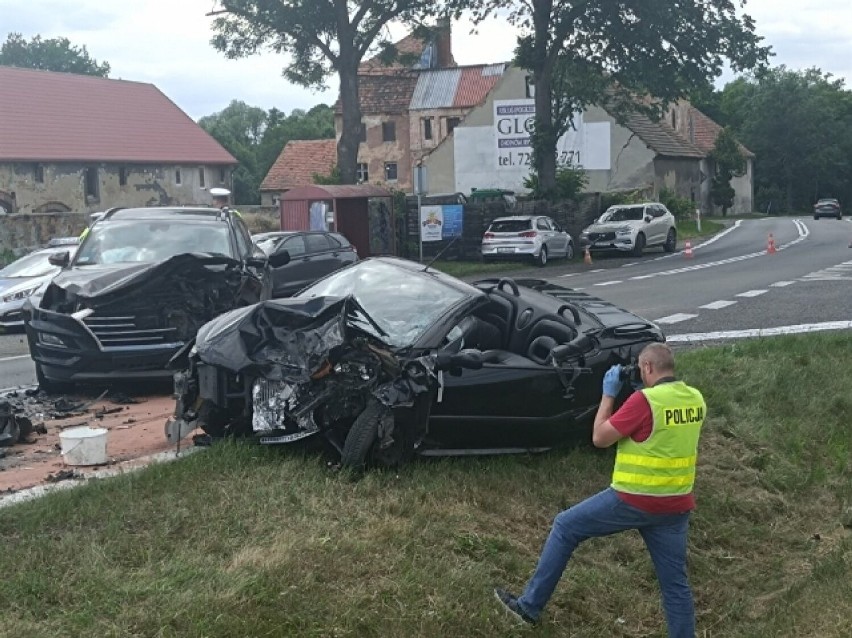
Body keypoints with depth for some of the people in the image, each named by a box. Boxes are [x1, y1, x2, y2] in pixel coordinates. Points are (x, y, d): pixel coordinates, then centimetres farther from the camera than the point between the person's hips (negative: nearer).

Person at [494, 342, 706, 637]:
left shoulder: (645, 400, -16)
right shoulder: (696, 400, 5)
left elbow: (600, 438, -10)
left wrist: (609, 394, 0)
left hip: (634, 500, -6)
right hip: (677, 507, 6)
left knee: (565, 526, 10)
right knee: (675, 583, 12)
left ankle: (529, 605, 16)